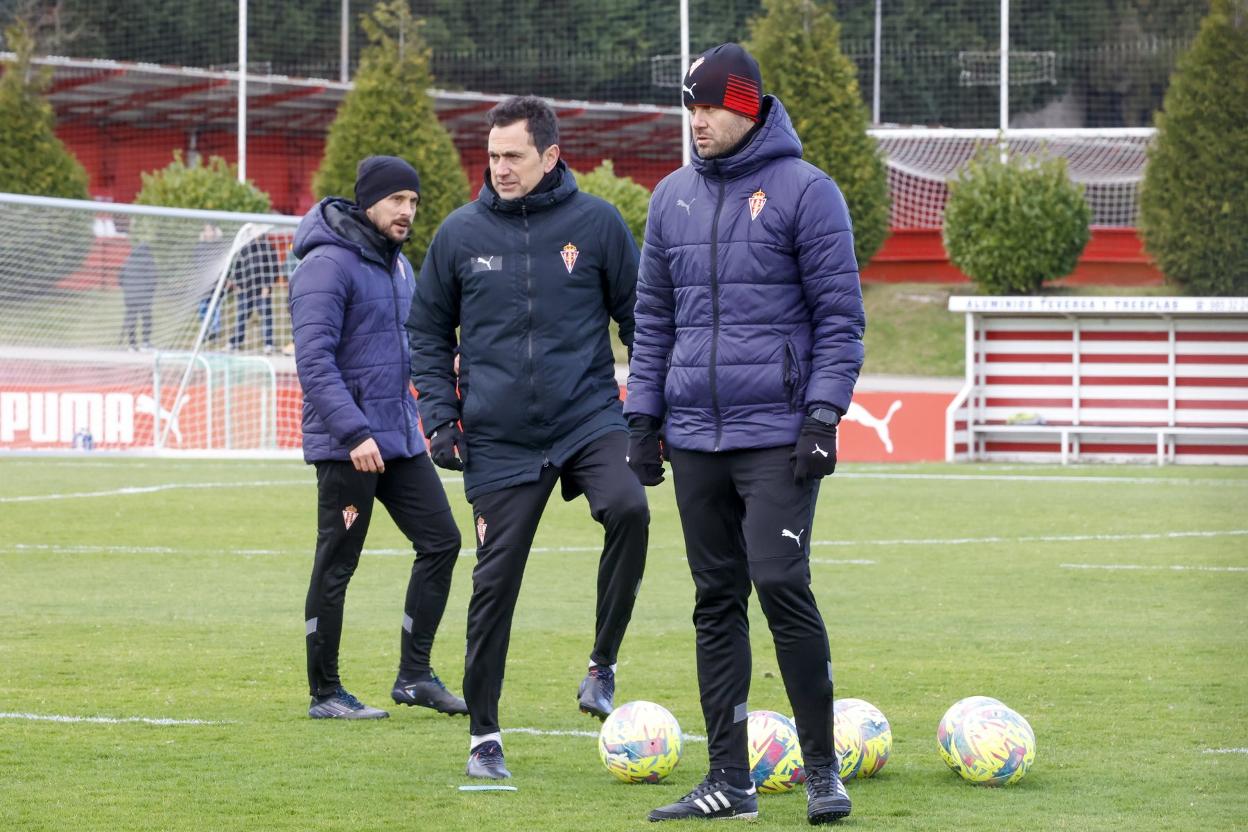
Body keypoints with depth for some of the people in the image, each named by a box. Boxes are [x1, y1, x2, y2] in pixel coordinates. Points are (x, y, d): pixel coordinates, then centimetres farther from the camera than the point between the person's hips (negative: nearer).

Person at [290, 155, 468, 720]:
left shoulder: (399, 266, 14)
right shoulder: (328, 265, -14)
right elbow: (314, 360, -21)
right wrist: (354, 433, -26)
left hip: (401, 440, 8)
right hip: (346, 447, -8)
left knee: (440, 541, 5)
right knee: (336, 566, -1)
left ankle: (415, 675, 12)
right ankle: (324, 693, 8)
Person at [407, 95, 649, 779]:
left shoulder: (595, 223, -1)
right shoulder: (461, 233, 3)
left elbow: (639, 317, 7)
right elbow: (428, 331, 13)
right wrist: (440, 416, 3)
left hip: (589, 417, -1)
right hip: (500, 440, 1)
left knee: (627, 508, -29)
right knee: (496, 579, 1)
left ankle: (602, 664, -12)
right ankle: (483, 732, 15)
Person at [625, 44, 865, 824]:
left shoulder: (805, 191, -4)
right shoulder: (674, 197, 12)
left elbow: (839, 314, -5)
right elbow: (655, 318, 18)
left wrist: (823, 414, -12)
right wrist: (643, 417, 12)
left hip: (777, 433, -5)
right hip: (695, 436, 5)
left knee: (782, 584, -14)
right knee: (716, 601, 6)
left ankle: (823, 767, -2)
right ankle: (730, 780, 10)